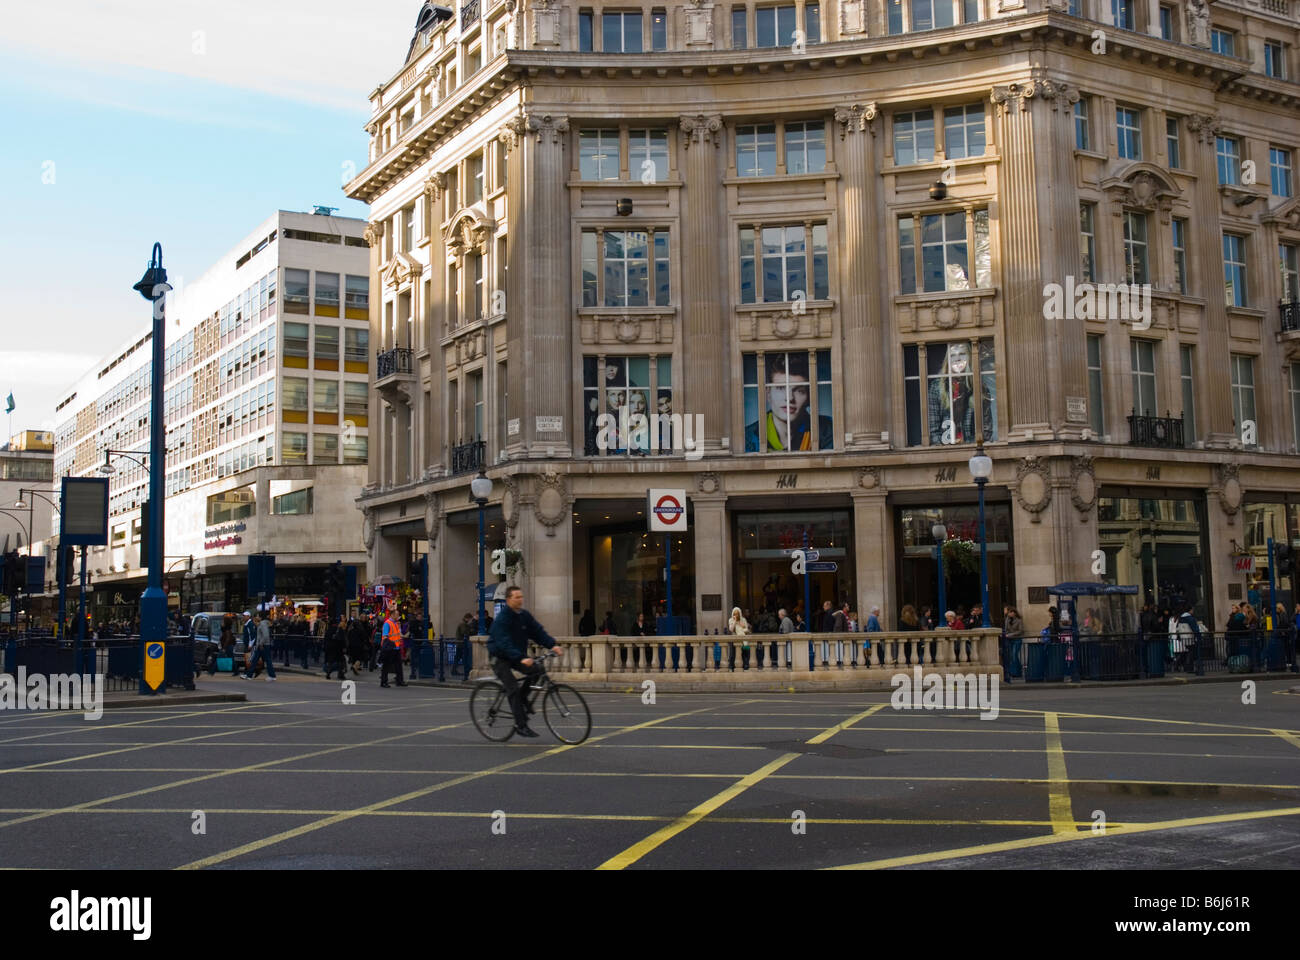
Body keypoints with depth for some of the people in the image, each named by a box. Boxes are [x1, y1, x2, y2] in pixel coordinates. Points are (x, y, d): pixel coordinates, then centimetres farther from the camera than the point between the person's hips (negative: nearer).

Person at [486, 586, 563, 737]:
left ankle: (523, 698, 6)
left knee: (536, 670, -18)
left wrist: (553, 644, -21)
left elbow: (538, 631, -4)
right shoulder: (501, 619, -22)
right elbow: (505, 644, -33)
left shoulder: (524, 615, 1)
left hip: (518, 655, 7)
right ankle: (521, 726, -10)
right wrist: (521, 659, -46)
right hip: (500, 658, -7)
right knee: (513, 690, -16)